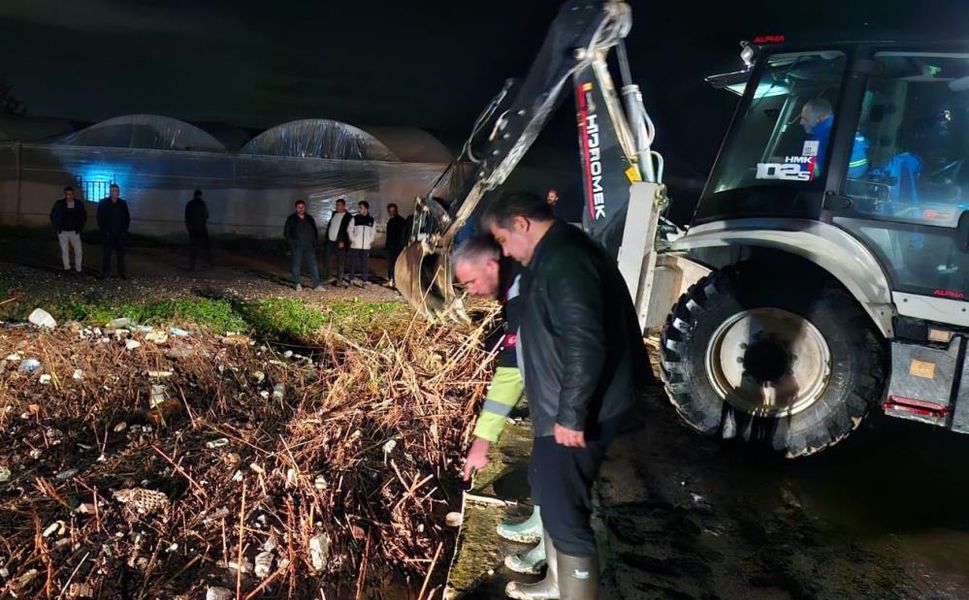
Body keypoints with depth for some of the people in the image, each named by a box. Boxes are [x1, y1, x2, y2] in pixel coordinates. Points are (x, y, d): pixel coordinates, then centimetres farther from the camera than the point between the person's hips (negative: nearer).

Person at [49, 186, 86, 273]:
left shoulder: (79, 204, -2)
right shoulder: (59, 204, -3)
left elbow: (84, 217, 9)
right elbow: (53, 216, 7)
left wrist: (80, 228, 2)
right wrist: (57, 228, 2)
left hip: (75, 232, 0)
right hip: (63, 231, 0)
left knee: (79, 251, -5)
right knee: (64, 251, 4)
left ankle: (78, 269, 8)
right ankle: (67, 268, 12)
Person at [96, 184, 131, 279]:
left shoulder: (123, 203, 5)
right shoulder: (103, 203, -1)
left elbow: (127, 218, 9)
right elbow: (100, 218, -1)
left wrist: (124, 230, 1)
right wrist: (104, 231, -7)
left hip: (120, 234, 2)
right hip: (108, 234, -2)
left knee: (121, 253, 3)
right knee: (107, 253, 0)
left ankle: (121, 272, 9)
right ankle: (106, 272, 6)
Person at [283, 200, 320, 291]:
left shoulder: (310, 219, 15)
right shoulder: (291, 219, 5)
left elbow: (314, 231, 21)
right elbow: (286, 232, 4)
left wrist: (314, 242, 9)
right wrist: (292, 243, -6)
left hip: (309, 246, 2)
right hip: (297, 247, -2)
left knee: (313, 265, -3)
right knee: (296, 265, -1)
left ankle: (316, 285, -3)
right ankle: (297, 284, 6)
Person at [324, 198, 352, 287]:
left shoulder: (348, 217, -6)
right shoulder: (334, 214, 15)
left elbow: (348, 231, -12)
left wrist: (342, 241, -19)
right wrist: (327, 237, 15)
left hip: (340, 243, -6)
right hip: (330, 241, 6)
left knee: (340, 262, 0)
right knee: (329, 259, 4)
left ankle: (339, 280, 6)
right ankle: (332, 276, 14)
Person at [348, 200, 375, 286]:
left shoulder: (371, 220, 7)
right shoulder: (355, 218, 1)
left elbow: (372, 232, 15)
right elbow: (350, 230, 3)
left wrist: (371, 240, 3)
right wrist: (352, 239, -7)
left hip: (366, 246, 2)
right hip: (355, 245, -1)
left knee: (365, 263, 3)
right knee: (354, 262, 3)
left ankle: (364, 279, 10)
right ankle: (352, 278, 13)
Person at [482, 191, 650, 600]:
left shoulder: (563, 260, -20)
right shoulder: (556, 255, 14)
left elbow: (585, 343, -28)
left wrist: (571, 414, -24)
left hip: (574, 416, -11)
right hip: (562, 410, 11)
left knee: (565, 514, -5)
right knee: (550, 493, 24)